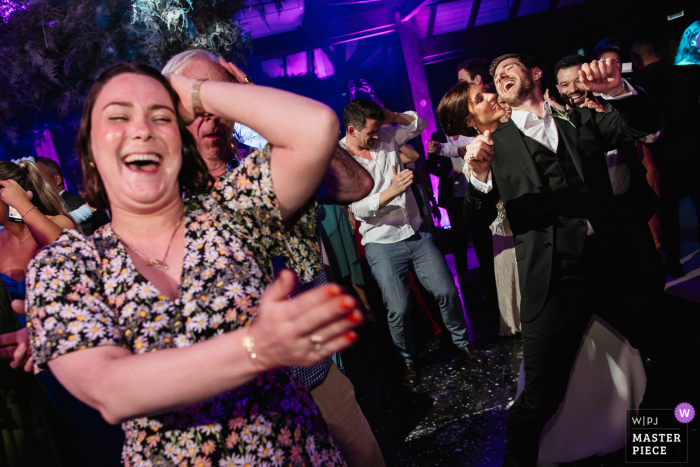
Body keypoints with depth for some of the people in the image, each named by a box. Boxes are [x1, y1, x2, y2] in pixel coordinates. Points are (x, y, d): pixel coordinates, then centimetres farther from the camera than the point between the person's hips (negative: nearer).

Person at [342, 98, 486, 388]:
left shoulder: (385, 138, 3)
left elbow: (419, 124, 16)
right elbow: (359, 207, -20)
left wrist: (392, 116, -3)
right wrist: (392, 191, -34)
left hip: (416, 232, 5)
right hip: (382, 245, -4)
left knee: (446, 291, 6)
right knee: (398, 309, -2)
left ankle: (462, 342, 30)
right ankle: (408, 361, 24)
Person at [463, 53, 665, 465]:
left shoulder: (581, 121, 16)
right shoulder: (496, 141, 9)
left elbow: (650, 124, 8)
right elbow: (480, 217, 1)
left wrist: (617, 89, -10)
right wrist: (479, 174, -19)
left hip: (612, 262, 3)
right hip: (552, 274, -3)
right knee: (539, 398, -5)